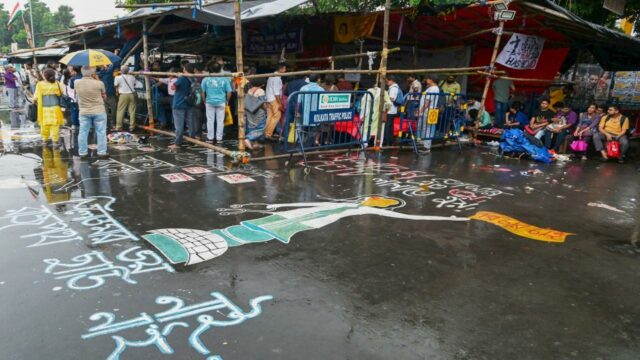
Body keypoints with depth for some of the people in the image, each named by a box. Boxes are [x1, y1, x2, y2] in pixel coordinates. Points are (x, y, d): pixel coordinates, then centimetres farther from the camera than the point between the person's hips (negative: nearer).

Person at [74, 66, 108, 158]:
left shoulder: (77, 83, -4)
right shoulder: (99, 83, -14)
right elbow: (104, 97, 1)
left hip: (84, 112, 3)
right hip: (99, 111, -3)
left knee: (83, 132, 8)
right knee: (101, 132, 5)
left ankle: (82, 153, 12)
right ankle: (102, 152, 7)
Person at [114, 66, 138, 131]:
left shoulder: (118, 77, -1)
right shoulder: (132, 77, 6)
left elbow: (116, 87, 4)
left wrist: (117, 93, 20)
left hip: (123, 95, -2)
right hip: (132, 94, 2)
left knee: (120, 111, 2)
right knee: (132, 111, 4)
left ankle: (118, 127, 2)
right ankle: (132, 127, 6)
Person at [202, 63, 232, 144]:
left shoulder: (206, 79, -1)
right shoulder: (224, 79, -4)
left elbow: (203, 92, 2)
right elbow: (229, 92, -2)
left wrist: (205, 101, 14)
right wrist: (227, 101, 11)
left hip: (210, 102, 1)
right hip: (221, 102, -1)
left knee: (210, 120, 8)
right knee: (220, 121, 5)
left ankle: (210, 138, 12)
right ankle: (219, 138, 8)